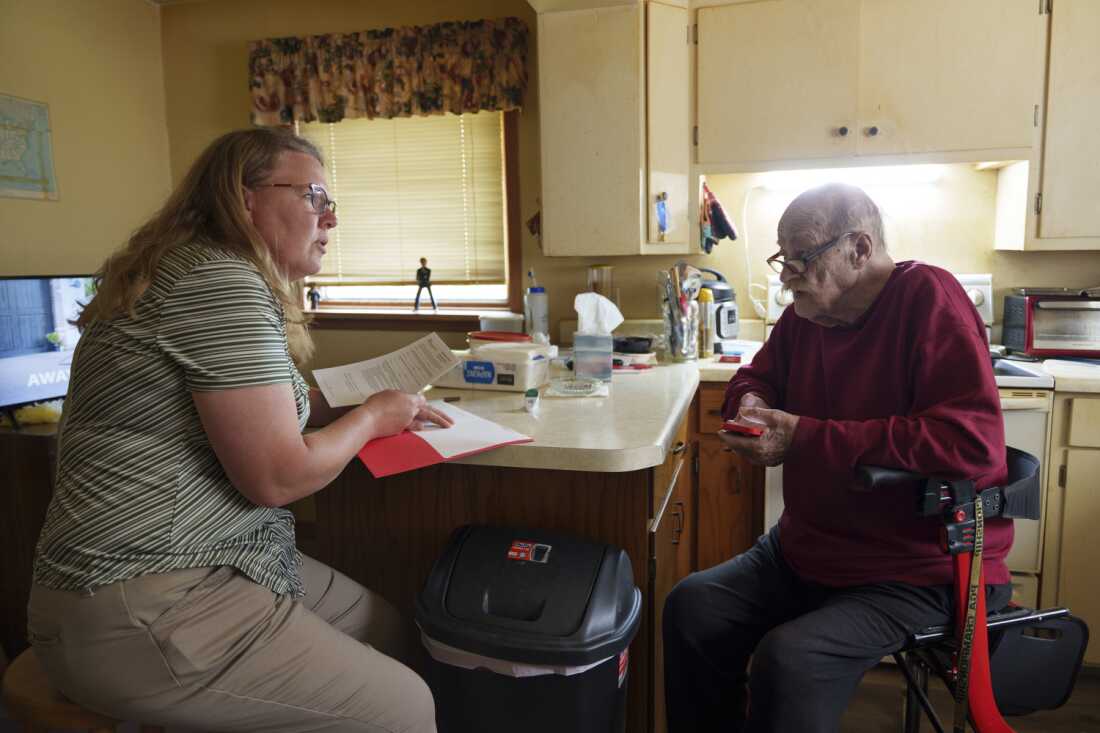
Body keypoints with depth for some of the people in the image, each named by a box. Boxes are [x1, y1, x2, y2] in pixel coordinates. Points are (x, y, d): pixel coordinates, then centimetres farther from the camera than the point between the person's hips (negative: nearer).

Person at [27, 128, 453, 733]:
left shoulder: (217, 273, 12)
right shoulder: (222, 283, -20)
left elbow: (252, 404, 18)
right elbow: (278, 477, -22)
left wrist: (388, 409, 7)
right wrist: (370, 418, -4)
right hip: (145, 611, -10)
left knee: (395, 635, 11)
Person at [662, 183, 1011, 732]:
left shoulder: (927, 298, -16)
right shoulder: (806, 313, 2)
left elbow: (973, 439, -28)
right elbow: (756, 376, 20)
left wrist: (806, 439, -28)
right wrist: (752, 401, -6)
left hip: (922, 568, -6)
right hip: (808, 551, 7)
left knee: (788, 660, -26)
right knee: (691, 606, -5)